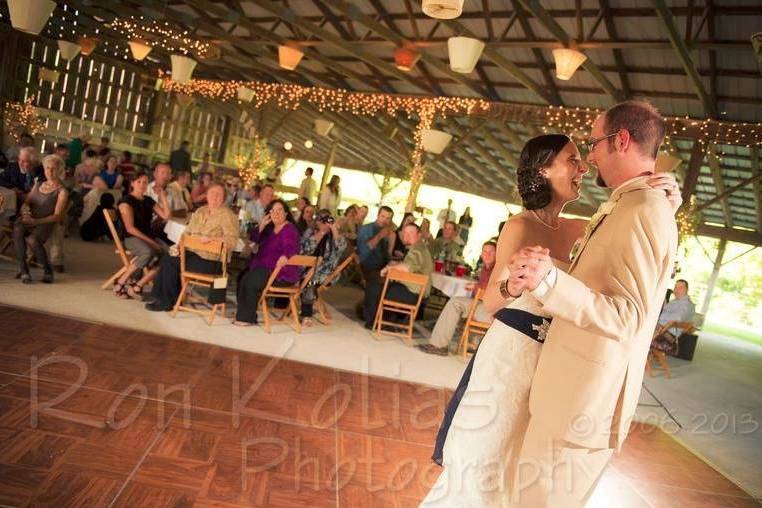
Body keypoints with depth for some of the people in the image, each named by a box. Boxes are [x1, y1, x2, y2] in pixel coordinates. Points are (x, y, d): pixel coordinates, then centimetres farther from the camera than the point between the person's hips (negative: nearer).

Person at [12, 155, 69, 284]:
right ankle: (23, 270, -27)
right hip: (27, 220, 4)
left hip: (45, 224, -4)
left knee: (32, 239, -35)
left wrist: (36, 221, -16)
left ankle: (48, 270, -12)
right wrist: (25, 209, -7)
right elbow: (25, 202, 19)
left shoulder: (62, 191, 4)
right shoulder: (37, 185, 23)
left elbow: (57, 216, -5)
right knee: (17, 230, -32)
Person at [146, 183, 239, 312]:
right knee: (166, 258, -12)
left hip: (210, 260, -7)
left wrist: (211, 238, -28)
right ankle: (162, 297, -2)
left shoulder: (227, 215, -9)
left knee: (171, 263, -16)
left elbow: (232, 240, -19)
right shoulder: (200, 211, 15)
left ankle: (167, 302, 2)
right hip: (193, 252, 7)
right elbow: (187, 232, 18)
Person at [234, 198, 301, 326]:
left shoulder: (289, 229, -13)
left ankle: (247, 318, -8)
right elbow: (254, 239, 16)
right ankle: (243, 314, 6)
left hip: (282, 272, -9)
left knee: (250, 281, -21)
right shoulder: (270, 228, 15)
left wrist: (285, 256, -53)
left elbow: (291, 247, -29)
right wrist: (262, 225, 0)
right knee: (242, 277, 1)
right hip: (266, 267, 9)